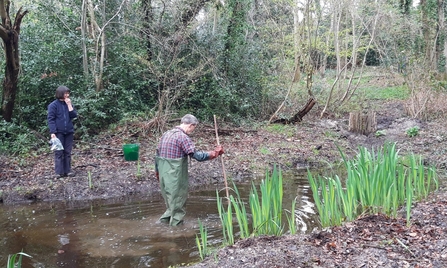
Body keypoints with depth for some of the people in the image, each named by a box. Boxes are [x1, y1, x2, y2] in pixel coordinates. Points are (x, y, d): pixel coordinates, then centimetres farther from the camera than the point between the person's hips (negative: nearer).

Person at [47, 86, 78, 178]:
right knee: (59, 152, -2)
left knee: (67, 152, 7)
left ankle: (67, 170, 13)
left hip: (69, 132, 5)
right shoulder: (53, 105, -5)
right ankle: (59, 172, 2)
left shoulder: (68, 104, 10)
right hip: (58, 132, -5)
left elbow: (74, 115, 0)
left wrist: (69, 105, -9)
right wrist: (52, 132, -16)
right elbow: (50, 119, -8)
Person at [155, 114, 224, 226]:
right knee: (177, 207, 5)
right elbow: (197, 155, -19)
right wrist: (215, 153, -8)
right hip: (175, 179, -8)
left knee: (171, 205, 21)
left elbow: (158, 155, 16)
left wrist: (158, 172, 24)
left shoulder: (166, 134, 11)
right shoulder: (183, 137, -15)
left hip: (163, 177, 8)